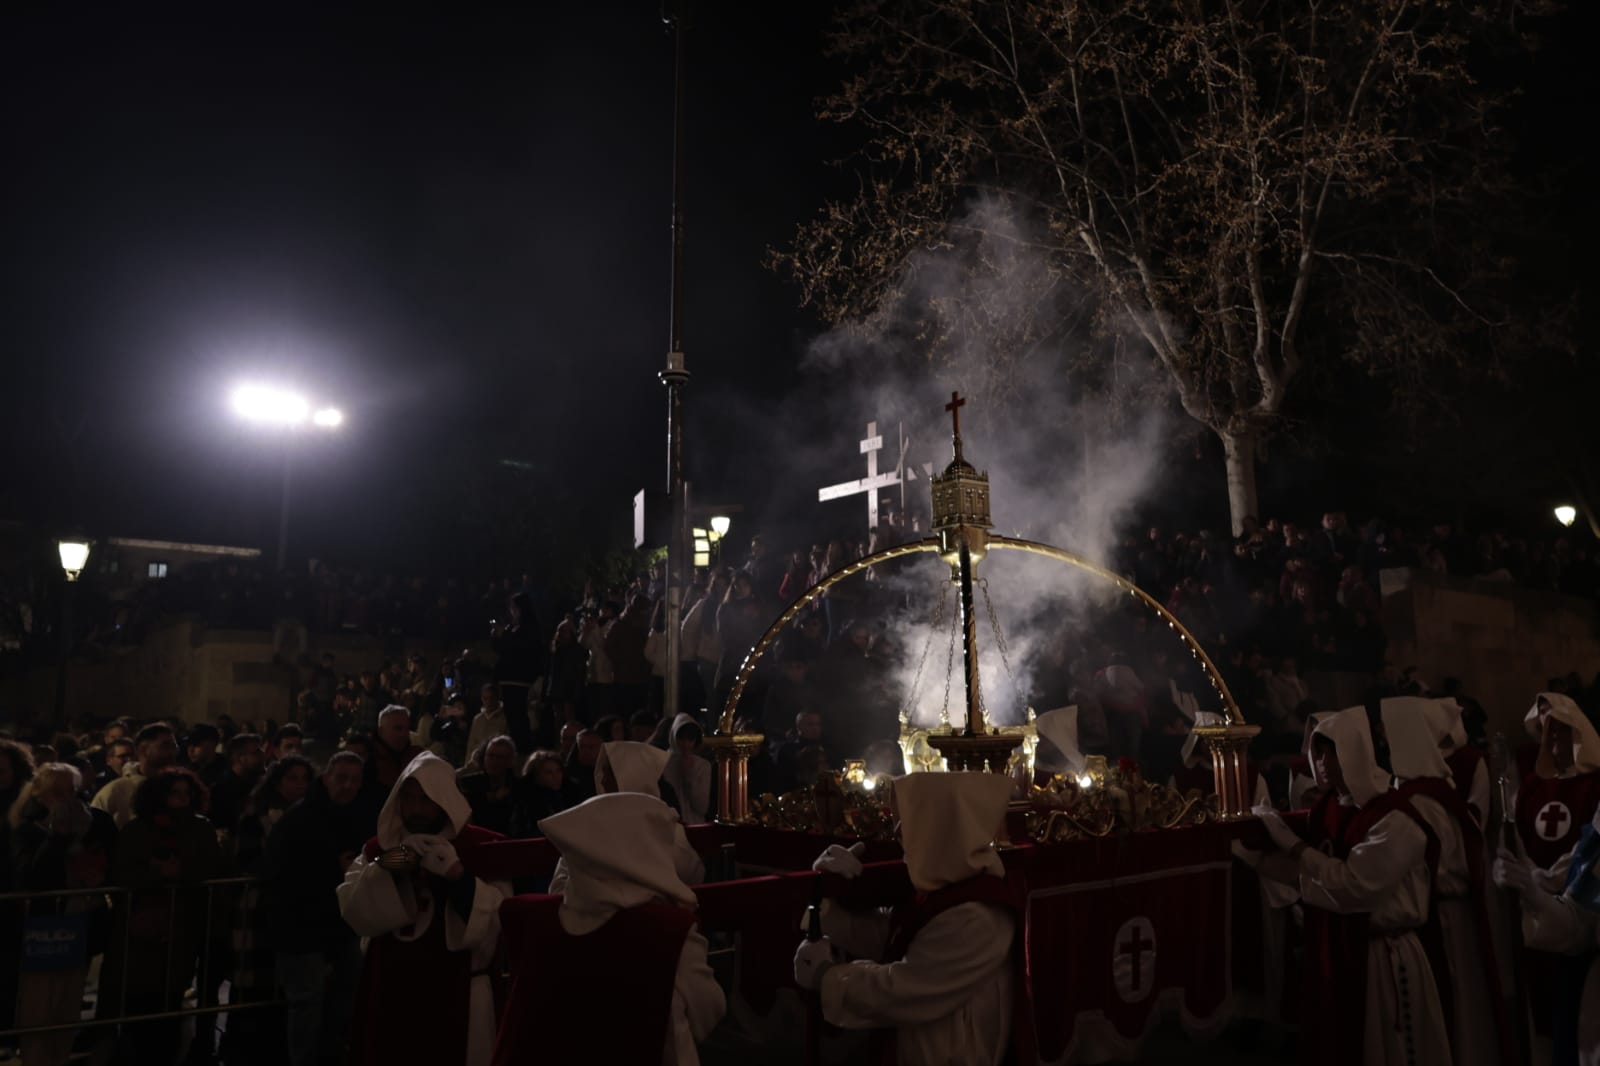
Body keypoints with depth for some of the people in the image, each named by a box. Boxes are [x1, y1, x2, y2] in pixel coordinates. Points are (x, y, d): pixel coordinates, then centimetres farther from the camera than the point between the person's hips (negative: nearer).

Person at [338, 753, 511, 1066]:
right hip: (389, 993, 3)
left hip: (455, 995, -3)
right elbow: (353, 912, -4)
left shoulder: (481, 848, -4)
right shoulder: (380, 848, 9)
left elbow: (501, 921, -14)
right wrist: (382, 869, -20)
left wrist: (458, 877, -26)